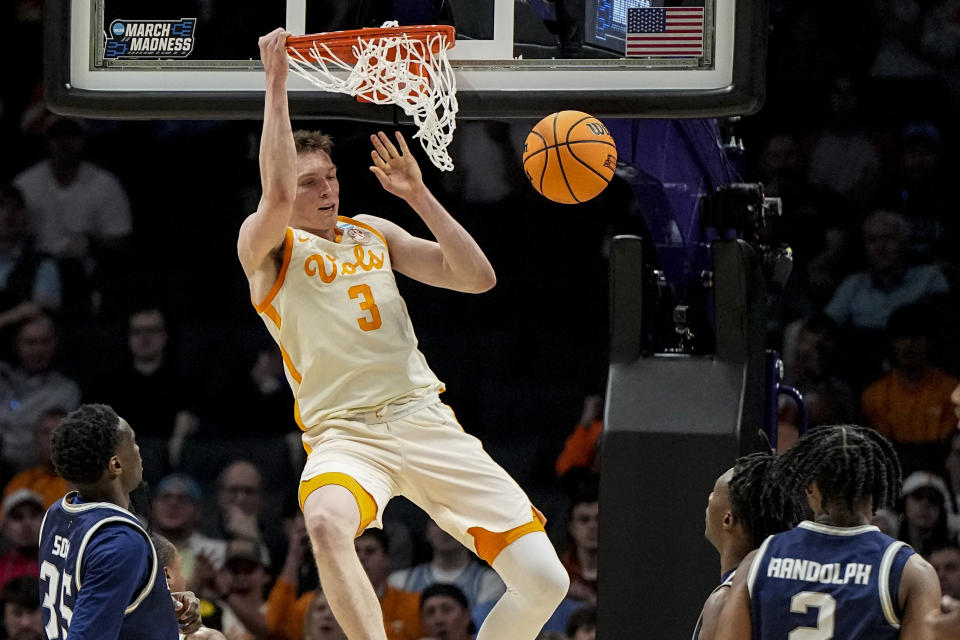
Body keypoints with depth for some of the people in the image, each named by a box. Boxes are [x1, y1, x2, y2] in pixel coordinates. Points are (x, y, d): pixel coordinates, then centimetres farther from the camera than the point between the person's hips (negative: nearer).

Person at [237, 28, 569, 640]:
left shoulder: (374, 233, 18)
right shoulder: (267, 245, 1)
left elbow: (478, 277, 11)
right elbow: (277, 192, -23)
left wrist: (418, 194, 3)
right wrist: (276, 82, -20)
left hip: (425, 419, 5)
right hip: (344, 431, -5)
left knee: (543, 579, -5)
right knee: (327, 524, -42)